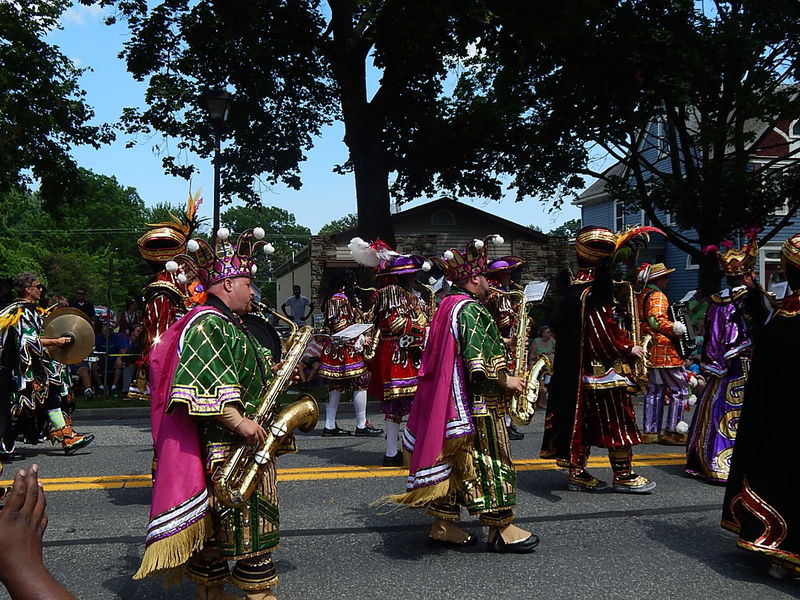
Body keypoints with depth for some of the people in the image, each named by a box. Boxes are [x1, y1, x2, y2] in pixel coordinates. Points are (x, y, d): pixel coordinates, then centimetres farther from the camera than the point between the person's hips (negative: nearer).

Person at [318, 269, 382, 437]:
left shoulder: (344, 298, 19)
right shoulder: (339, 299, -13)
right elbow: (339, 326, -19)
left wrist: (365, 315, 17)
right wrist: (360, 339, -17)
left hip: (336, 349, 11)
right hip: (346, 349, -11)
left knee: (336, 386, 9)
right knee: (361, 383, -5)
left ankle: (330, 426, 12)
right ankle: (361, 425, -1)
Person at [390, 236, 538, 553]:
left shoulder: (447, 307, 14)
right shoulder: (471, 310, -16)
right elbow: (478, 363, -22)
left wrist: (500, 344, 19)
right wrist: (505, 380, -11)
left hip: (446, 402, 10)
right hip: (476, 405, -10)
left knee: (451, 460, 12)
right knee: (489, 461, -2)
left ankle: (443, 526, 18)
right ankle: (500, 529, 6)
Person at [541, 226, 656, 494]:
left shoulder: (572, 284, 8)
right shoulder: (596, 289, -19)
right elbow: (606, 331, -21)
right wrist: (628, 348, -7)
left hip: (576, 369, 9)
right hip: (604, 369, -9)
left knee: (582, 418, 13)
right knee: (617, 420, 2)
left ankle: (577, 472, 18)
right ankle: (624, 476, 11)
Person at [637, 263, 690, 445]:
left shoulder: (642, 295, 17)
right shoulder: (657, 296, -11)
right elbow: (656, 320, -26)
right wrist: (674, 328, -28)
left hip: (649, 352, 10)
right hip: (663, 351, -10)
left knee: (654, 391, 11)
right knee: (680, 390, -3)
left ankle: (650, 431, 13)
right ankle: (672, 431, -3)